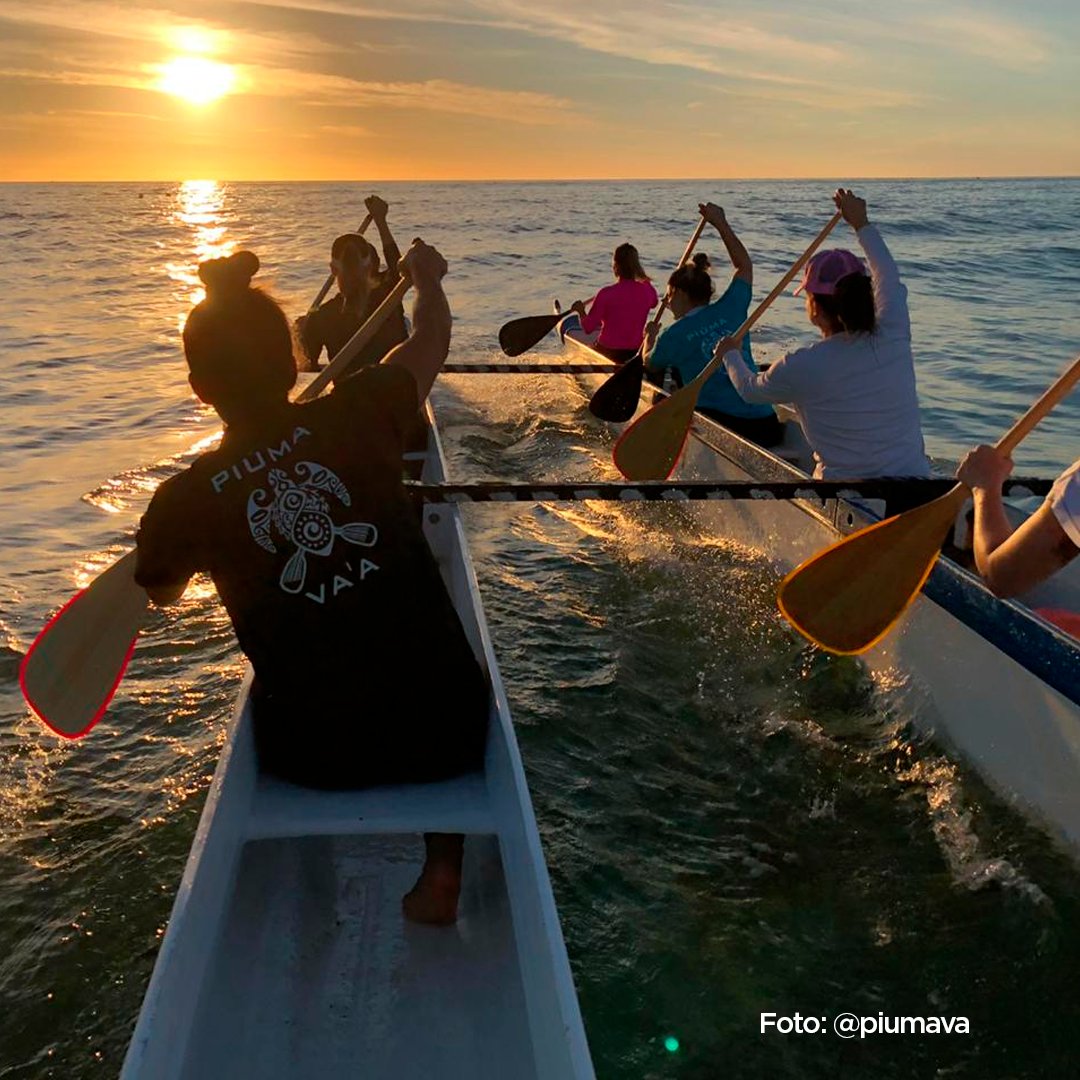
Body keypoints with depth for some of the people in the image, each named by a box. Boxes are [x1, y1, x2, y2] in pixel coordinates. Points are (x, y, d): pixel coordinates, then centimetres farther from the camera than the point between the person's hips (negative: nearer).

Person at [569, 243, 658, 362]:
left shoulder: (606, 294, -18)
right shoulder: (647, 290, -6)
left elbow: (588, 328, -12)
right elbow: (654, 303, 21)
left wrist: (581, 311, 6)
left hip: (609, 353, -4)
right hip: (637, 352, 4)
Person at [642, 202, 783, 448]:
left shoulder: (673, 335, 0)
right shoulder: (730, 309, 11)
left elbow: (650, 366, 24)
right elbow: (744, 265, 32)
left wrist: (650, 337, 45)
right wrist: (721, 223, 38)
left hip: (719, 422, -4)